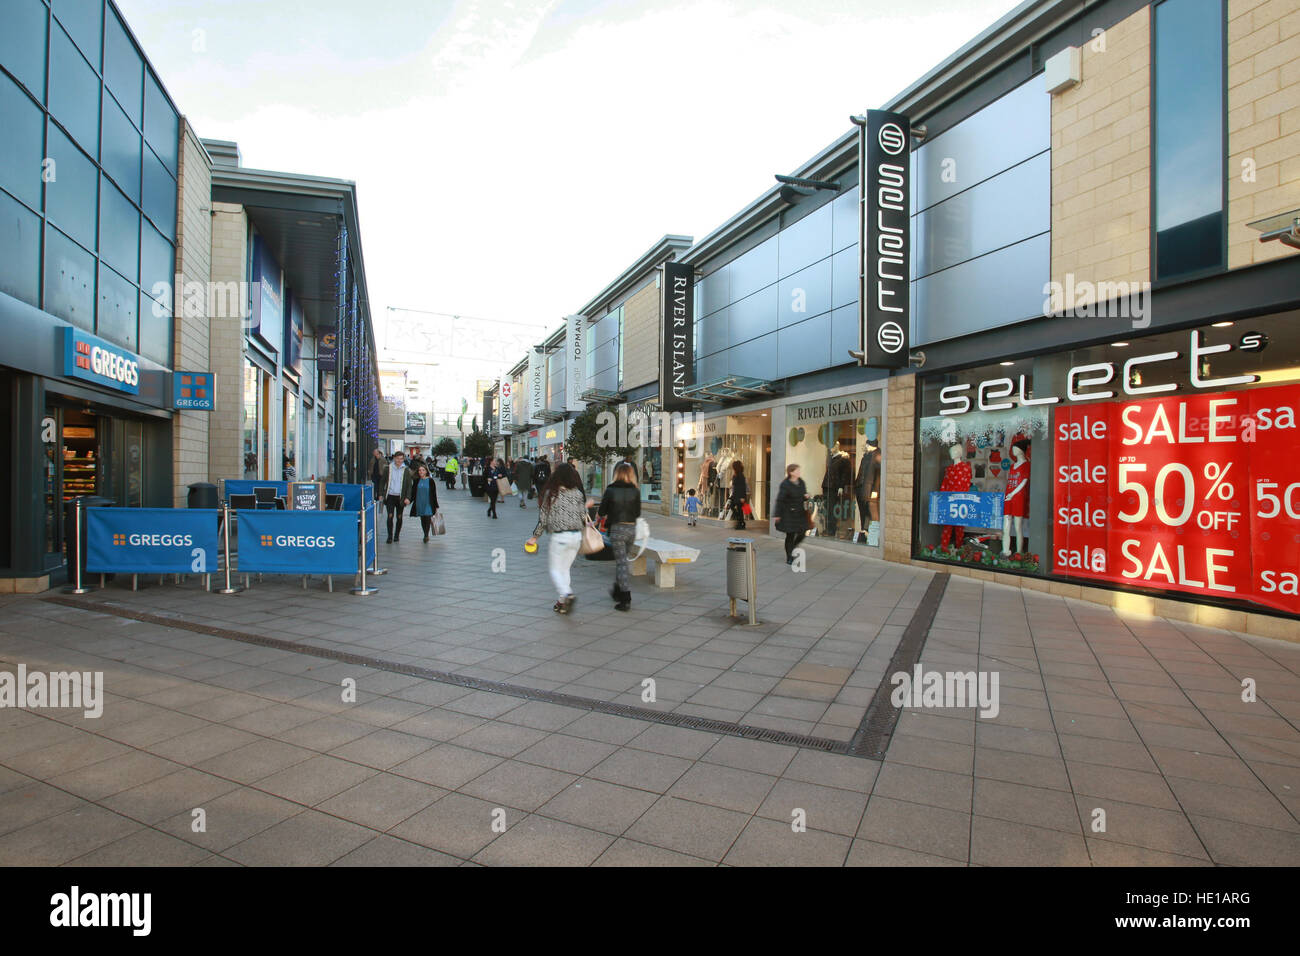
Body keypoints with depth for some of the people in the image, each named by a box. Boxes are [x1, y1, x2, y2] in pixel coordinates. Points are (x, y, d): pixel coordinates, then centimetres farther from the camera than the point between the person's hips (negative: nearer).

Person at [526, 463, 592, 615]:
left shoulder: (550, 494, -7)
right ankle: (562, 602, 17)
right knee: (565, 569, 16)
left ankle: (566, 594, -17)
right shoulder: (578, 494, 0)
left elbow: (543, 518, -5)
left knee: (555, 569, 6)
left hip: (559, 536, -4)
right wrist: (586, 506, 23)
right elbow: (583, 518, 3)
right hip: (577, 536, 4)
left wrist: (535, 537, 7)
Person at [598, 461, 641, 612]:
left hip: (617, 529, -4)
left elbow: (602, 512, -3)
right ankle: (617, 591, 34)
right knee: (621, 560, 22)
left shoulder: (610, 490, -9)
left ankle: (626, 598, -4)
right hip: (632, 529, 4)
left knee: (621, 562, 0)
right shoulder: (635, 491, -1)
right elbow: (638, 513, 3)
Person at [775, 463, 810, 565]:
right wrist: (778, 514, -18)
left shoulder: (801, 482, 5)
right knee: (790, 535, 0)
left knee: (802, 533, 6)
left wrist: (806, 496, -6)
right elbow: (780, 500, -16)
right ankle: (789, 557, 14)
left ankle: (792, 547, 34)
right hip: (789, 514, -6)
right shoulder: (785, 485, -15)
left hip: (800, 513, 6)